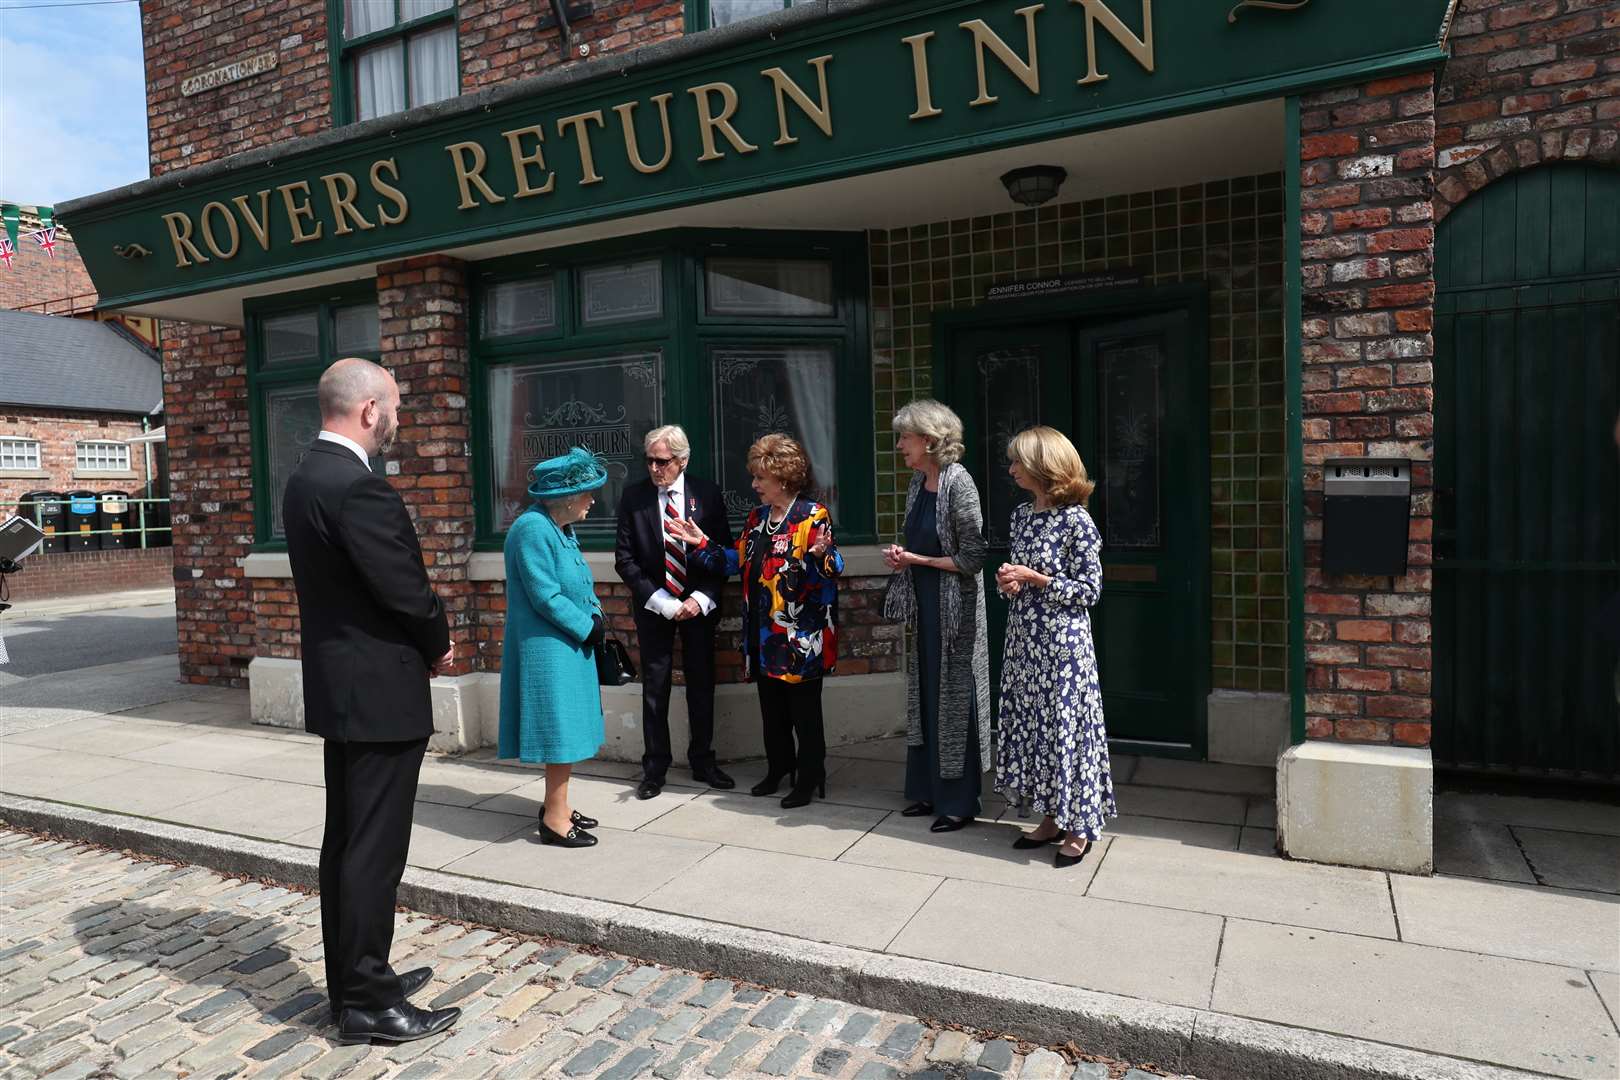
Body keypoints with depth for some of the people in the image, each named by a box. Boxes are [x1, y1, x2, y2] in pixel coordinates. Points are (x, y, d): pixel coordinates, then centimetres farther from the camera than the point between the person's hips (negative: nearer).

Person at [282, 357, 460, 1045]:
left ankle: (354, 981, 30)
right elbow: (405, 589, -21)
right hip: (380, 693, -10)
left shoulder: (307, 477, 11)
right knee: (374, 851, 0)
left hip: (339, 688, 10)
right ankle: (368, 1003, 11)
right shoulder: (358, 487, -21)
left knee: (347, 842, 17)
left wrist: (424, 641, 9)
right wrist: (439, 644, -1)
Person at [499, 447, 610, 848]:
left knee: (567, 727, 15)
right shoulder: (533, 529, -19)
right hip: (547, 648, -10)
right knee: (560, 728, -5)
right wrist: (586, 627, -14)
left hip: (569, 645, 10)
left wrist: (595, 616, -1)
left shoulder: (561, 528, 10)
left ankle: (557, 806, 27)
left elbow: (580, 582, 16)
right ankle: (555, 818, 5)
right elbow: (545, 596, -22)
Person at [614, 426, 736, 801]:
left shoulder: (707, 494, -4)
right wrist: (660, 601, -13)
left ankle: (703, 762, 23)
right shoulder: (634, 496, -4)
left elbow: (724, 552, -2)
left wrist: (702, 597, -13)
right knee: (655, 688, 5)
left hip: (699, 604, 1)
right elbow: (625, 559, -5)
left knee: (702, 684, 9)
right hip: (653, 607, 0)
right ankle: (654, 767, 17)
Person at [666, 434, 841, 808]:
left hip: (800, 634, -7)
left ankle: (809, 778, 16)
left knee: (803, 708, 3)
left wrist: (820, 555, -38)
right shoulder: (757, 516, 12)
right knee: (771, 706, 17)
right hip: (763, 632, 7)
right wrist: (701, 544, 9)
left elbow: (832, 568, -17)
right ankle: (778, 768, 32)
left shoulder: (812, 515, -10)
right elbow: (736, 562, 15)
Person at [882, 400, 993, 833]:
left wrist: (918, 560, -12)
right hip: (923, 603, 8)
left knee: (953, 699, 0)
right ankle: (930, 790, 26)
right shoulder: (918, 482, 9)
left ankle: (959, 802, 13)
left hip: (954, 608, -8)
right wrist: (899, 555, 1)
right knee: (925, 696, 13)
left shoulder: (957, 482, -15)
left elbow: (972, 558, -17)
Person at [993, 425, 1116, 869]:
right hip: (1024, 639, 7)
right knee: (1032, 725, 12)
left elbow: (1089, 590, -13)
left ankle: (1079, 828, 16)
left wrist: (1034, 578, -16)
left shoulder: (1076, 521, -13)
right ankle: (1051, 818, 26)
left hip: (1063, 641, -7)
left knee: (1066, 727, 1)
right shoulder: (1022, 516, 9)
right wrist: (1006, 581, -3)